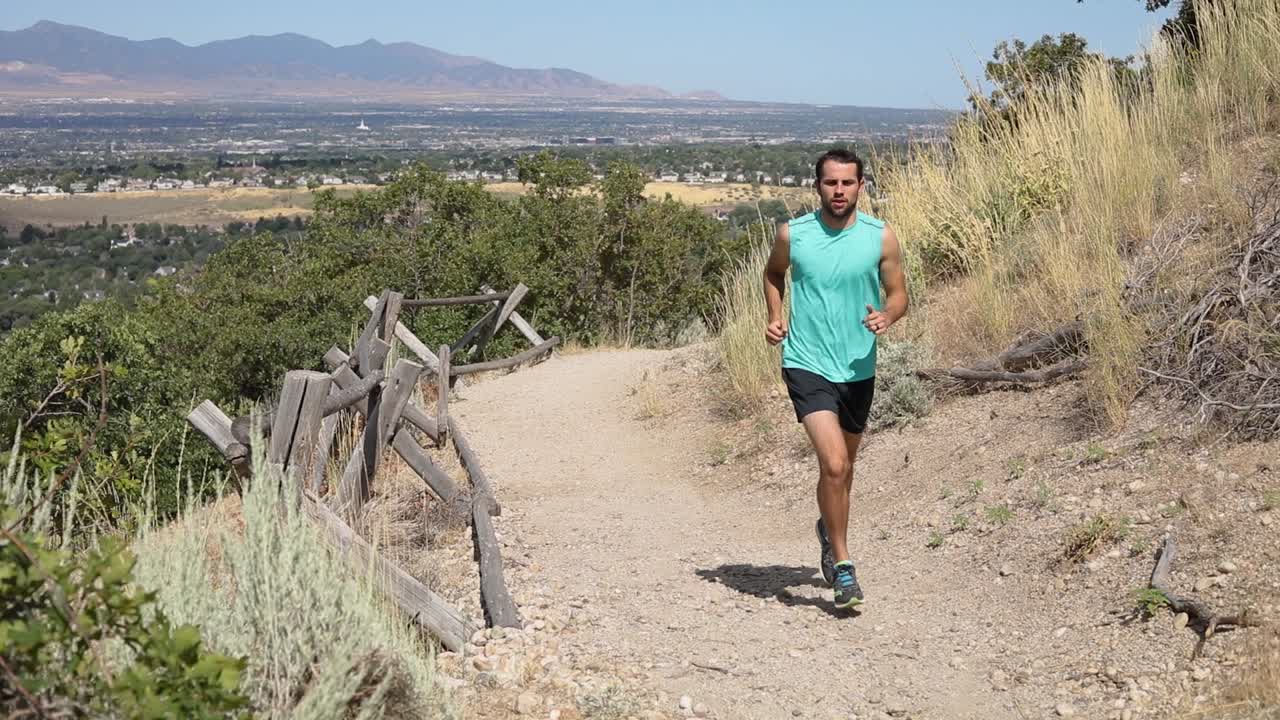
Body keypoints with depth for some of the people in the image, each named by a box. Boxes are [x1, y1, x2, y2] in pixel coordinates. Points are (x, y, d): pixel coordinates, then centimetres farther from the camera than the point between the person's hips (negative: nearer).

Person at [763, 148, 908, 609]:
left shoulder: (881, 237, -4)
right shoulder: (792, 235, -5)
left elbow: (898, 295, 3)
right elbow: (773, 273, 16)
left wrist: (887, 316, -20)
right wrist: (775, 316, 2)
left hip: (858, 369, 3)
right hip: (807, 365, -3)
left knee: (843, 467, 20)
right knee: (834, 463, -19)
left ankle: (828, 529, 49)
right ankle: (842, 565, -7)